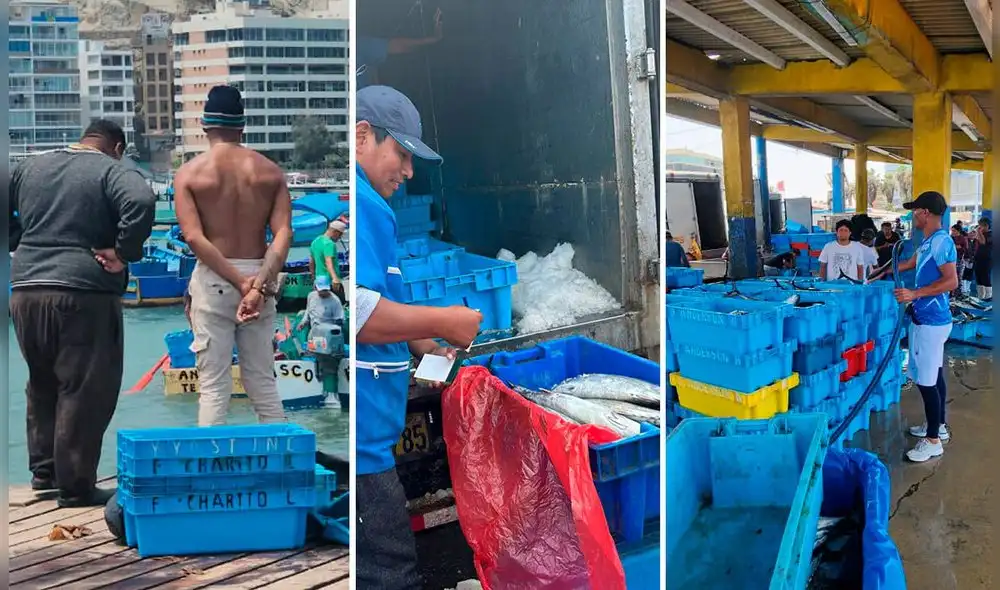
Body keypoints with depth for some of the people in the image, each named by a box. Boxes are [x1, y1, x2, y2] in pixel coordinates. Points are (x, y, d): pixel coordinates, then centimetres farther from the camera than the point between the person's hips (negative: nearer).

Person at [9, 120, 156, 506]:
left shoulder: (30, 167, 16)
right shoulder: (112, 171, -4)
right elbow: (142, 203, -23)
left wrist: (24, 246, 21)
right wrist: (124, 253, -14)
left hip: (25, 290, 6)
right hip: (83, 294, -6)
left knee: (42, 386, 22)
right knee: (85, 392, 2)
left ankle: (43, 469, 30)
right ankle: (75, 487, 6)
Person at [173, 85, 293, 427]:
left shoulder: (190, 173, -1)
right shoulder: (270, 171, 5)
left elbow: (194, 237, -13)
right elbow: (283, 233, -8)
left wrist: (239, 282, -15)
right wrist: (260, 282, -16)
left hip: (213, 280, -2)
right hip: (259, 278, 3)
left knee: (214, 387, 2)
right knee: (263, 383, 12)